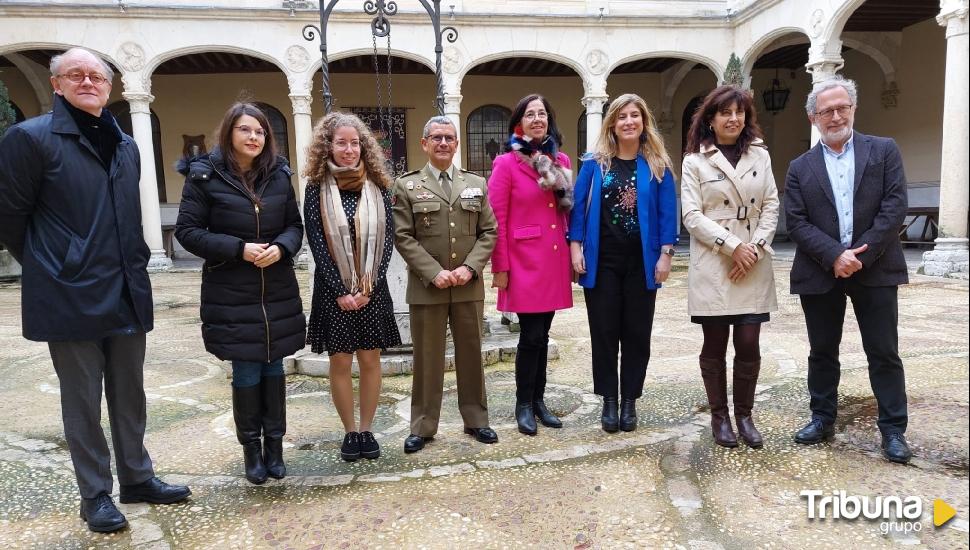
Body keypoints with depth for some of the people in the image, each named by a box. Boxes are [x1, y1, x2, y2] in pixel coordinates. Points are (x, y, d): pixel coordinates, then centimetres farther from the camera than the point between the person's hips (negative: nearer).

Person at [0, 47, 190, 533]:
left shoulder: (126, 146, 12)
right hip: (71, 298, -5)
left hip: (127, 294, 6)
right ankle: (96, 495, 21)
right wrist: (50, 269, 3)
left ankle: (137, 479, 29)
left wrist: (131, 266, 15)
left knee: (130, 396, 15)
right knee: (82, 402, 7)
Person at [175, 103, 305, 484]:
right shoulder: (205, 176, -4)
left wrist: (281, 247, -12)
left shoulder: (279, 175, 5)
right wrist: (239, 249, -17)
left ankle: (274, 444, 25)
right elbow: (187, 231, -6)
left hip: (278, 292, 3)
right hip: (231, 295, -3)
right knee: (246, 373, 5)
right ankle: (251, 448, 24)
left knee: (273, 369, 11)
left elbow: (295, 225, 10)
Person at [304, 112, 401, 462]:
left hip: (372, 290, 2)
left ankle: (367, 430, 21)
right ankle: (350, 432, 20)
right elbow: (317, 243, -5)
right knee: (340, 363, 5)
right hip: (334, 290, -1)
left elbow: (387, 239, 0)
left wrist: (368, 287, -10)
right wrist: (341, 291, -11)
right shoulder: (317, 188, -1)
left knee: (370, 360, 7)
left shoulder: (377, 187, 3)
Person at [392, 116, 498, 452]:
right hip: (427, 287, -2)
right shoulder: (407, 186, 2)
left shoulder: (476, 184, 10)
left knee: (471, 355, 11)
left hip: (469, 286, 2)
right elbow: (403, 237, -5)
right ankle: (423, 427, 18)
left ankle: (476, 419, 26)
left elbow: (488, 232, 6)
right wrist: (434, 273, -14)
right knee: (427, 359, 6)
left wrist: (469, 267, -9)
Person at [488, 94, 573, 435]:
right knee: (531, 336, -2)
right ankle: (523, 405, 14)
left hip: (554, 261, 5)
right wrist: (500, 268, -12)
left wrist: (572, 251, 9)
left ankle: (538, 400, 24)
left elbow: (568, 211, 16)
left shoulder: (560, 161, 11)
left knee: (542, 334, 12)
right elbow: (496, 219, -8)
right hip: (524, 262, -5)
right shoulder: (506, 163, -5)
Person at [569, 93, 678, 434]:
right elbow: (579, 206, 1)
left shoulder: (657, 166, 3)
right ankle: (608, 400, 18)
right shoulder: (595, 163, 3)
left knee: (637, 332, 7)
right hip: (602, 260, 0)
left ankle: (630, 400, 20)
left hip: (641, 262, 1)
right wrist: (575, 247, -7)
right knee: (604, 331, 4)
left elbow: (667, 213, 1)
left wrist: (665, 254, -6)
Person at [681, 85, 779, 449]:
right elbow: (692, 216, -6)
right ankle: (719, 416, 19)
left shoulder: (760, 155, 11)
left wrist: (755, 247, -8)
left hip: (754, 265, 2)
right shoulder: (695, 161, 1)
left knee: (749, 344, 2)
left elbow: (771, 206, 7)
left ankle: (744, 415, 19)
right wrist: (733, 246, -14)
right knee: (715, 345, 5)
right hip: (713, 265, -2)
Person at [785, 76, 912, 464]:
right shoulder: (800, 167, 7)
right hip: (820, 273, 1)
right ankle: (822, 418, 25)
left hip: (875, 269, -1)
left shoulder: (884, 151, 5)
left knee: (884, 353, 4)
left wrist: (861, 255, -14)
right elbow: (796, 223, -2)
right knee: (822, 352, 11)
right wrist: (835, 256, -15)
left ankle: (893, 429, 15)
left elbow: (895, 207, -5)